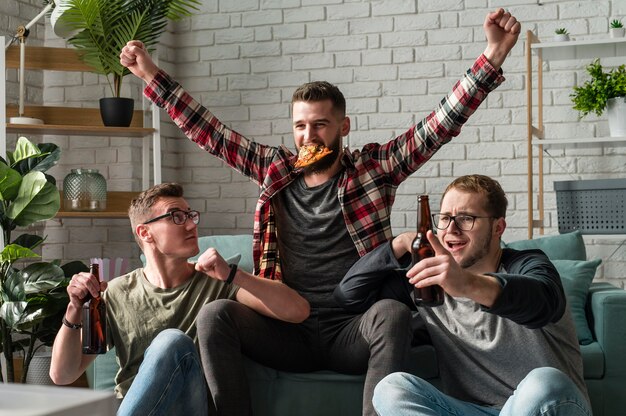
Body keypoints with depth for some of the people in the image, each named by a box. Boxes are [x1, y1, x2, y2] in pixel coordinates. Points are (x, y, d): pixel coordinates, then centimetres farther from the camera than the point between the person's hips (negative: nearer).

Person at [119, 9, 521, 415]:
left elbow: (442, 124, -2)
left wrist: (493, 58, -12)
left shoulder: (374, 167, 5)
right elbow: (209, 132, 17)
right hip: (289, 332, 2)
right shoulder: (274, 168, 13)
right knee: (215, 313, -23)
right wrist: (152, 75, 15)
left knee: (393, 313, -34)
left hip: (352, 332, -2)